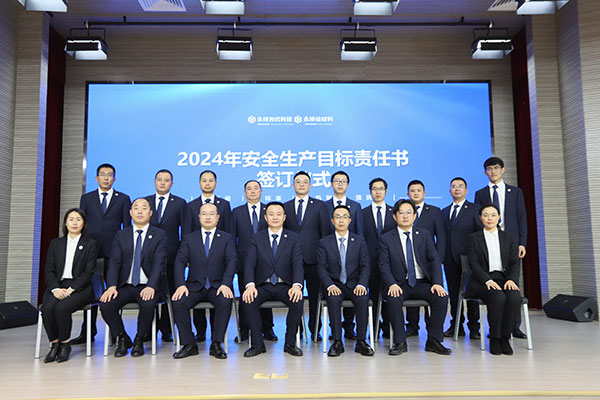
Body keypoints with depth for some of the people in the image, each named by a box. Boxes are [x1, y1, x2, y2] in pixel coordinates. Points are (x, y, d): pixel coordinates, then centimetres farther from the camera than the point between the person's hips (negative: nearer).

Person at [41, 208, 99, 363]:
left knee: (61, 308, -30)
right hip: (57, 286, 3)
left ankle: (65, 344, -8)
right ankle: (54, 344, -8)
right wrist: (55, 289, -10)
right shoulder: (56, 243, 17)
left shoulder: (91, 244, 6)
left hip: (79, 287, -3)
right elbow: (49, 270, 9)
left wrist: (70, 289, -15)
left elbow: (88, 273, -2)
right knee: (47, 308, -28)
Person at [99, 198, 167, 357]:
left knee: (148, 304, -33)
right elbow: (114, 262, 1)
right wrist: (112, 286, -17)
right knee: (105, 304, -24)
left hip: (147, 287, -3)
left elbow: (159, 264, -9)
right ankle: (122, 338, 3)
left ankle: (139, 340, -4)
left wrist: (151, 287, -26)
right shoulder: (121, 235, 11)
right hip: (125, 286, 3)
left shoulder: (159, 235, 2)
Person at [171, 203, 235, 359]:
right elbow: (180, 262, 1)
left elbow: (231, 262, -4)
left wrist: (226, 284, -21)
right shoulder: (189, 239, 11)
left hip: (217, 286, -1)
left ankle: (216, 344, -17)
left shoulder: (227, 238, 8)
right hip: (194, 286, 2)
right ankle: (189, 345, -11)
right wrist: (181, 285, -16)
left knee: (226, 301, -32)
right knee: (178, 302, -26)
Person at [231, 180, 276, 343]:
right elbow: (232, 237, 8)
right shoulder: (236, 212, 9)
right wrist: (234, 258, 1)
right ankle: (244, 330, 16)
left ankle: (267, 329, 17)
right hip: (244, 261, 0)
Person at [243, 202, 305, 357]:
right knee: (248, 300, -29)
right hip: (263, 286, 1)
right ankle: (257, 344, -12)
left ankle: (290, 343, -9)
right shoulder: (256, 238, 5)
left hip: (285, 286, 0)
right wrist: (250, 285, -27)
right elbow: (249, 263, -7)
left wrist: (297, 285, -28)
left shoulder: (294, 238, 4)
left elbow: (298, 264, -9)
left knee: (298, 301, -30)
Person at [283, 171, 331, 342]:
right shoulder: (285, 206, 12)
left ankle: (315, 330, 17)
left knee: (314, 296, 4)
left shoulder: (320, 205, 8)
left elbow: (325, 231, 4)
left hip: (313, 258, -1)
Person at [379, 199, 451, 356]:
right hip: (400, 284, -2)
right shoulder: (386, 239, 4)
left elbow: (434, 260, 1)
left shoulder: (424, 235, 10)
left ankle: (433, 340, -10)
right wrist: (392, 284, -24)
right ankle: (400, 342, -17)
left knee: (442, 296, -25)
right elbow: (384, 266, -5)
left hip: (422, 283, 2)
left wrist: (437, 283, -15)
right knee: (393, 298, -32)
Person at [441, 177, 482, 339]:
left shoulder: (475, 209, 2)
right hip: (450, 259, 4)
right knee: (454, 294, 8)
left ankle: (474, 328, 12)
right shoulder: (444, 211, 16)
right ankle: (457, 326, 18)